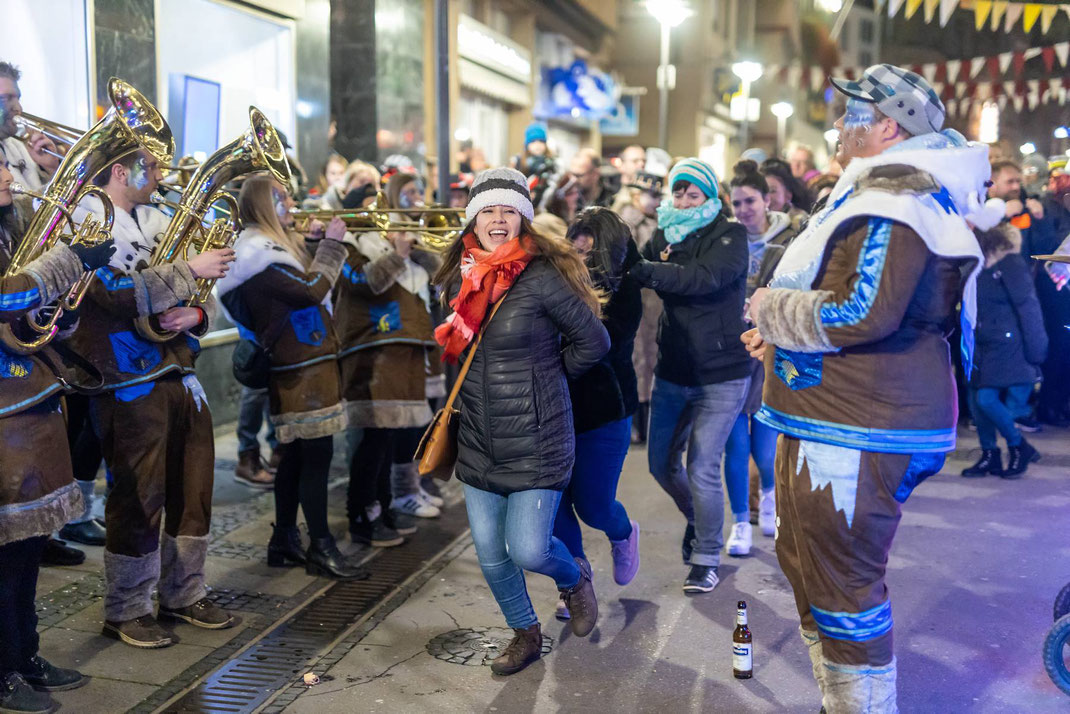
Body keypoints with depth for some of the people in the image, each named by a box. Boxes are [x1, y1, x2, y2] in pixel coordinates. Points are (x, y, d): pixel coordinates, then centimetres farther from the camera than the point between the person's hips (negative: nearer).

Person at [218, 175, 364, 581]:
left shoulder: (276, 244, 17)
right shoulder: (258, 252, -15)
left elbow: (308, 284, 24)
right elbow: (312, 289, -22)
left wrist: (318, 242, 13)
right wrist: (331, 243, -10)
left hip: (301, 363, 10)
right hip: (302, 368, -10)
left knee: (296, 455, 14)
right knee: (318, 455, -8)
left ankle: (284, 540, 22)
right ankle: (321, 549, -3)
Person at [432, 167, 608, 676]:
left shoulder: (541, 277, -14)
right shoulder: (460, 279, 4)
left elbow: (593, 341, -8)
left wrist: (546, 376, 1)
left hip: (535, 443, -6)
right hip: (478, 443, 6)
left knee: (528, 550, -8)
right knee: (490, 555, 11)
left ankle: (575, 579, 28)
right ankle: (526, 634, 35)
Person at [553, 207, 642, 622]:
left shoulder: (624, 292, -7)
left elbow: (603, 347, -21)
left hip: (603, 414, -2)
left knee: (593, 506, 3)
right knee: (555, 503, 4)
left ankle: (624, 534, 40)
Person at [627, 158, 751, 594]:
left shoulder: (729, 236, -11)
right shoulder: (664, 236, 6)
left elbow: (704, 277, -29)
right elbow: (635, 271, -6)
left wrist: (642, 270, -38)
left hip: (721, 376, -5)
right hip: (672, 372, 6)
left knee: (702, 469, -5)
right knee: (661, 462, 13)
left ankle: (706, 558, 16)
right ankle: (696, 517, 43)